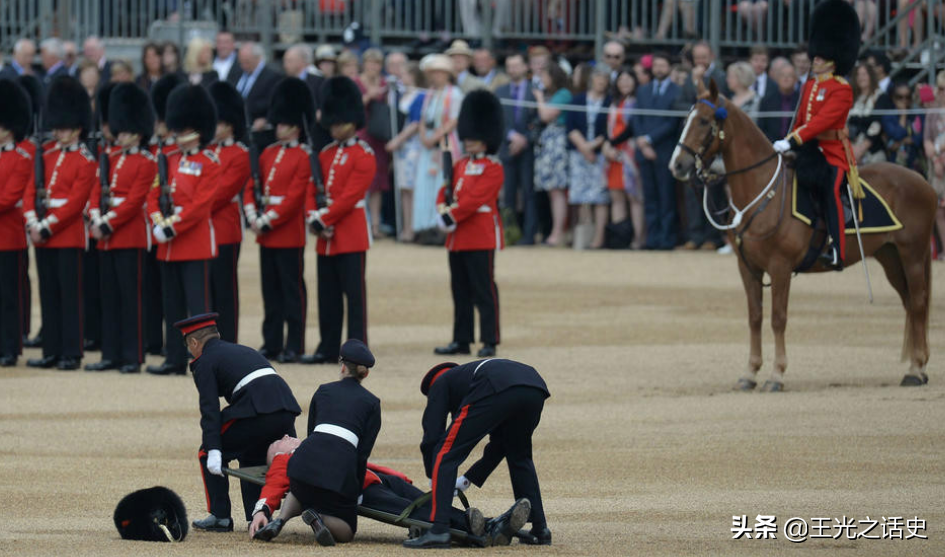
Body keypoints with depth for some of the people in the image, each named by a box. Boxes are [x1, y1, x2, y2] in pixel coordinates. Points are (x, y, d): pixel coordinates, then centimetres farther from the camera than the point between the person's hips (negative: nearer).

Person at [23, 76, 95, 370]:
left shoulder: (86, 162, -6)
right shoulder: (47, 157, 14)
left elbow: (76, 201, -13)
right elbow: (30, 191, 8)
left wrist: (48, 226, -17)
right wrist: (33, 222, -9)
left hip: (69, 234, -6)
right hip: (43, 235, 6)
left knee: (70, 294, -4)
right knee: (49, 294, 8)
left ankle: (71, 353, -1)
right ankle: (52, 351, 13)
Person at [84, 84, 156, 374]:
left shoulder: (146, 163, -6)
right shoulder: (112, 159, 14)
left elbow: (134, 201, -13)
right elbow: (97, 190, 9)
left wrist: (108, 224, -16)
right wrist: (96, 219, -7)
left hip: (130, 237, -7)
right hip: (106, 238, 7)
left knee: (130, 296, -5)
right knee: (109, 296, 9)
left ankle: (133, 358, -3)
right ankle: (112, 355, 13)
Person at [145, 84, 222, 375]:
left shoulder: (209, 164, -6)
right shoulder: (170, 162, 14)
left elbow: (200, 205, -15)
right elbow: (153, 196, 10)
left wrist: (172, 227, -18)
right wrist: (158, 222, -8)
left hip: (195, 244, -7)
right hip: (168, 247, 7)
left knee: (198, 305, -8)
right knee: (173, 307, 10)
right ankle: (176, 359, 15)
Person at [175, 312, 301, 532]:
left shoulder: (204, 363, 10)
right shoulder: (243, 351, 33)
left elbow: (210, 409, -3)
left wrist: (213, 450, -11)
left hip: (256, 411, -7)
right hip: (286, 410, 7)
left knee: (208, 454, 12)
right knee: (251, 457, 30)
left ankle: (220, 517, 10)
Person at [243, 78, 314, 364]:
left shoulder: (303, 157, -8)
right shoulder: (268, 154, 12)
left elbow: (296, 196, -14)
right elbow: (251, 187, 11)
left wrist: (270, 220, -16)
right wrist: (253, 216, -4)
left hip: (289, 231, -7)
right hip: (266, 232, 7)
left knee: (292, 288, -2)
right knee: (270, 289, 10)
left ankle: (294, 346, 1)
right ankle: (272, 343, 15)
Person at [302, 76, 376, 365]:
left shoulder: (363, 156, -7)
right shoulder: (326, 155, 15)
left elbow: (350, 195, -15)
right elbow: (312, 189, 10)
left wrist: (324, 220, -16)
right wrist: (313, 217, -8)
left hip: (351, 234, -7)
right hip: (326, 237, 7)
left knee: (354, 292, -5)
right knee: (328, 295, 9)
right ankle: (328, 349, 15)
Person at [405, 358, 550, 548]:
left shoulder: (440, 383, 29)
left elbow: (431, 438, 17)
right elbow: (498, 445, 42)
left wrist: (433, 478, 30)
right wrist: (468, 479, 44)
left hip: (495, 392, -6)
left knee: (444, 454, 4)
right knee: (520, 458, 30)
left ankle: (438, 531, -7)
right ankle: (540, 531, 28)